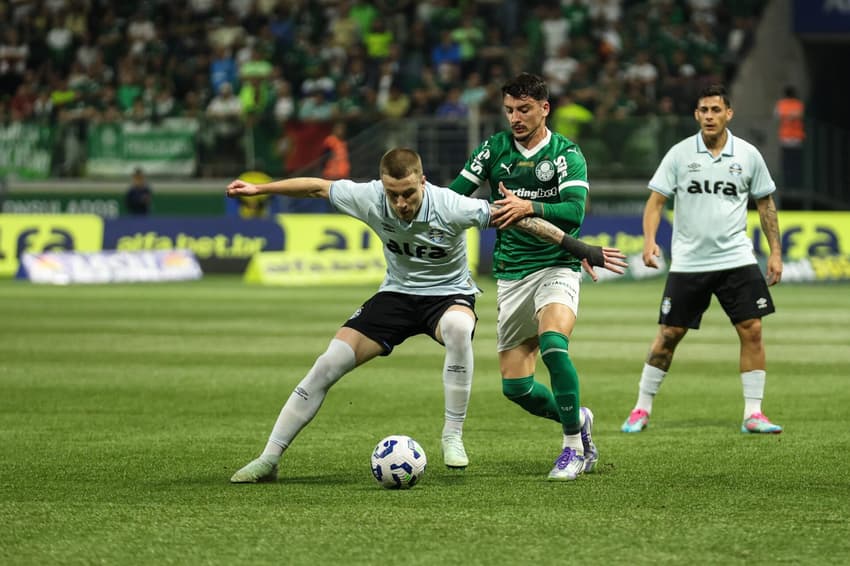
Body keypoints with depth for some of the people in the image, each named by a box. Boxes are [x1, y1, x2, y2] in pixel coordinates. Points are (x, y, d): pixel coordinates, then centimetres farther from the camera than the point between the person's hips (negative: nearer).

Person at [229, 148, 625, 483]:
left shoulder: (450, 207, -28)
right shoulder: (369, 199, -19)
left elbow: (516, 217, -22)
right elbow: (317, 187, -2)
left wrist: (578, 247, -22)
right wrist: (258, 189, 6)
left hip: (448, 294, -3)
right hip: (397, 294, 3)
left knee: (458, 328, -41)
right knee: (328, 365, -11)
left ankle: (453, 436, -28)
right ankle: (269, 459, -2)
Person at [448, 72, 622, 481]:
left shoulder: (566, 154, -5)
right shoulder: (494, 150, 5)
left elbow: (574, 212, -18)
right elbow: (452, 196, 6)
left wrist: (528, 207, -31)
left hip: (557, 267, -4)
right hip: (511, 274, 4)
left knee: (552, 344, -32)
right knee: (515, 387, 1)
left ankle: (573, 446, -18)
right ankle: (578, 420, 31)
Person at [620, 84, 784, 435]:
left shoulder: (748, 155, 2)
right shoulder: (679, 154, -3)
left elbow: (765, 204, 11)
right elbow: (655, 200, -3)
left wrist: (775, 251, 7)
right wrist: (649, 241, -19)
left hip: (736, 260, 1)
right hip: (688, 262, -1)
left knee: (752, 330, -7)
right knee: (669, 334, 0)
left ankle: (753, 414, 0)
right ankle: (642, 409, 12)